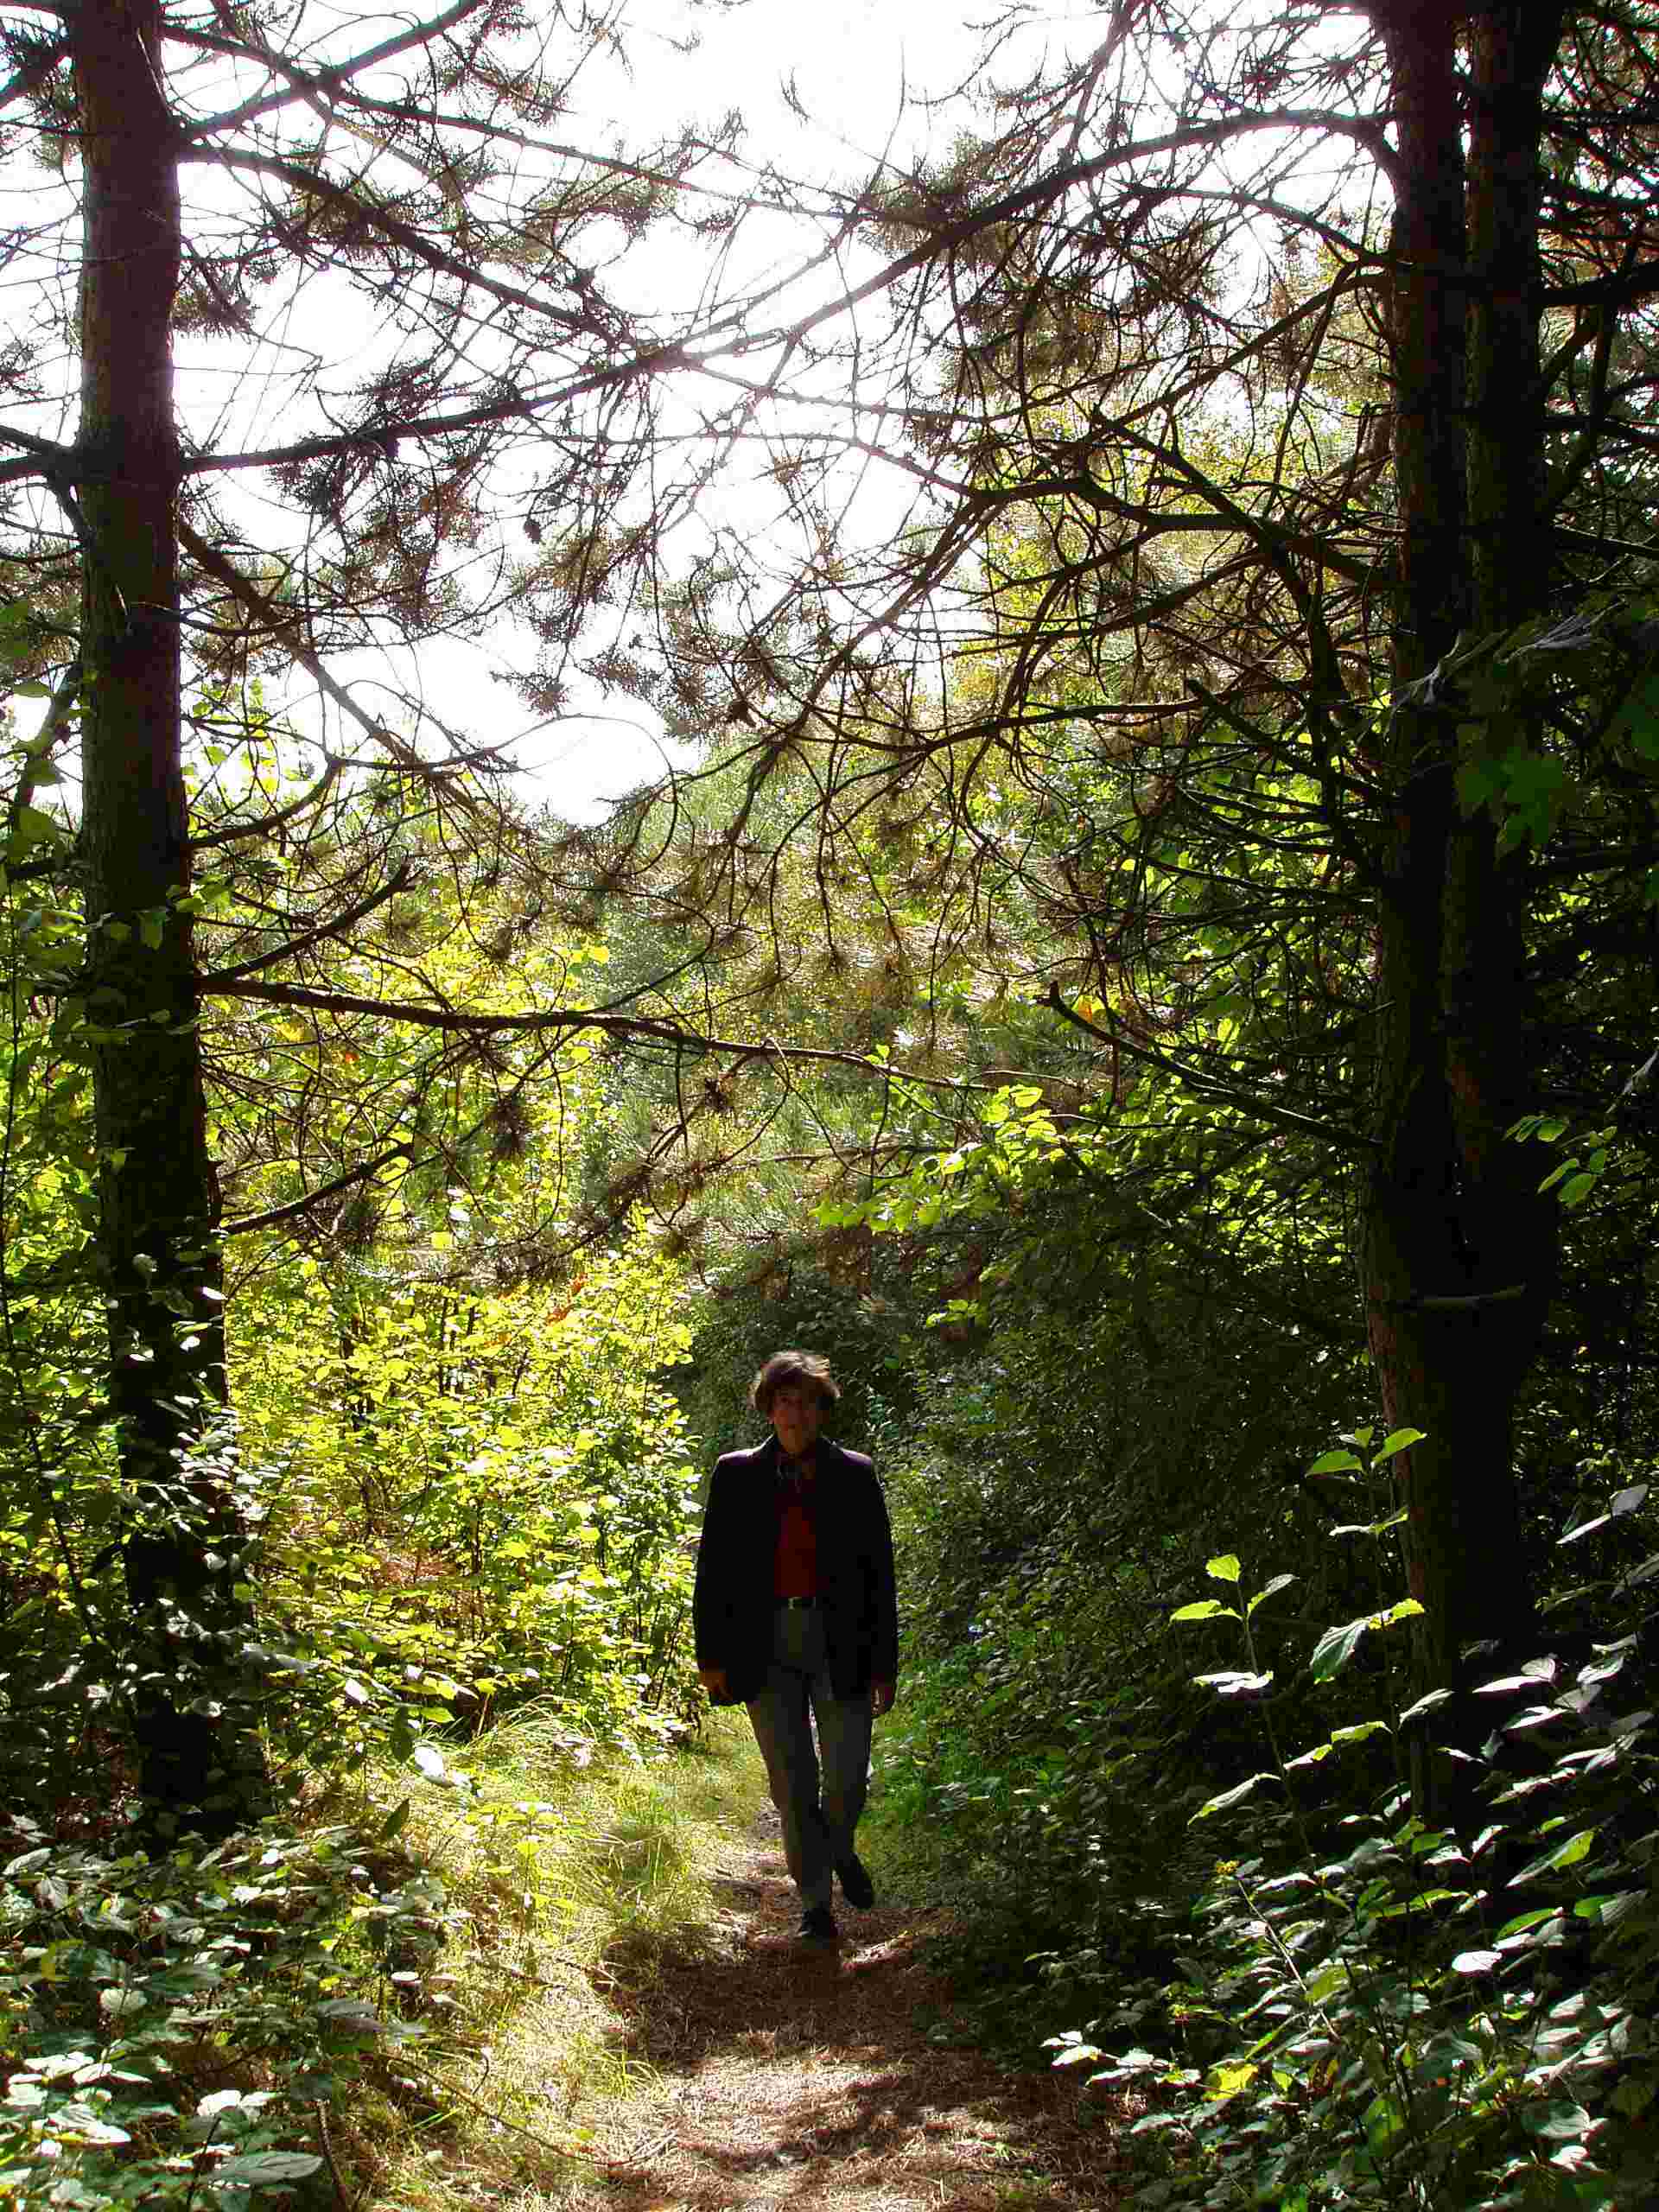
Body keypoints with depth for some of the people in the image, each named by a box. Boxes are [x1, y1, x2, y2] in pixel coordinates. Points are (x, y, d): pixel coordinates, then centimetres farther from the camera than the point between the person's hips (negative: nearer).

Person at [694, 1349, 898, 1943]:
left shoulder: (855, 1475, 3)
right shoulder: (737, 1475, 4)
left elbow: (878, 1574, 4)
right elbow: (712, 1566, 6)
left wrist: (884, 1665, 2)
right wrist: (710, 1655, 0)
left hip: (839, 1642, 0)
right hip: (767, 1644, 0)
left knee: (847, 1779, 0)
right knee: (793, 1783, 2)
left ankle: (839, 1850, 33)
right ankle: (815, 1902, 16)